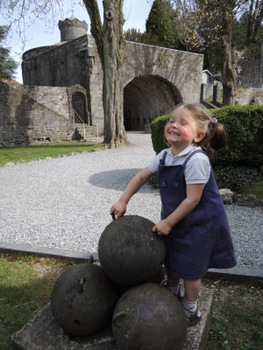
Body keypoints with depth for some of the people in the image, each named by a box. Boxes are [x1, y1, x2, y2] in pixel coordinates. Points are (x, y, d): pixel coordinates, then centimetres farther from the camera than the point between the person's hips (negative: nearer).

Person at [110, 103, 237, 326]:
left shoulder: (197, 159, -29)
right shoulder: (164, 156, -5)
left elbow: (192, 199, -26)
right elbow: (141, 176, 5)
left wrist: (168, 222, -17)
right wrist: (123, 201, 0)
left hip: (198, 224, -7)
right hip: (174, 220, 7)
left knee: (190, 268, 10)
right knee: (171, 261, 22)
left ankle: (191, 311, 36)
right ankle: (173, 296, 50)